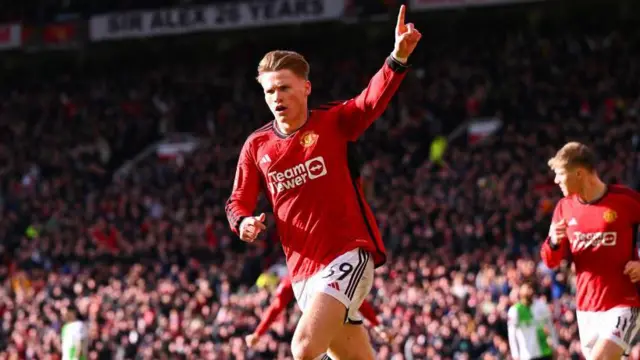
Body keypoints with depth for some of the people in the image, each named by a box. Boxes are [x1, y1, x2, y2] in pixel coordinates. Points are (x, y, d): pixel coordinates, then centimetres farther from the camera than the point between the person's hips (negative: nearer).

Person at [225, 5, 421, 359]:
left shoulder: (333, 123, -3)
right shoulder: (256, 146, 7)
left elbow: (373, 100, -20)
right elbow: (238, 202, 15)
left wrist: (398, 57, -38)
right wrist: (244, 222, -9)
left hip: (348, 255, -5)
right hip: (303, 270, 5)